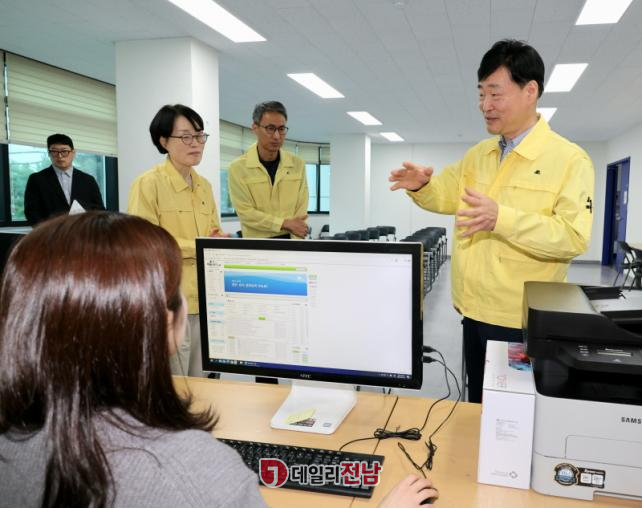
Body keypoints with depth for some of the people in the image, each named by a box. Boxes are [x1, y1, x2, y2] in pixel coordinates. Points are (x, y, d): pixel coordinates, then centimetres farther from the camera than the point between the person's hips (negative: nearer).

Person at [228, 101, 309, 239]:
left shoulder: (298, 165, 6)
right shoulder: (238, 168, -2)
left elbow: (301, 212, 1)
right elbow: (246, 213, -7)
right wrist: (286, 223, -10)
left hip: (291, 240, 2)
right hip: (256, 243, -1)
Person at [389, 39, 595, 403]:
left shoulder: (570, 159, -12)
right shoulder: (478, 155, 9)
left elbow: (574, 237, -21)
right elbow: (446, 196, 16)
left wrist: (502, 218, -32)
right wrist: (422, 186, -8)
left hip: (524, 322, -6)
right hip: (475, 312, 7)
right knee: (478, 407, 21)